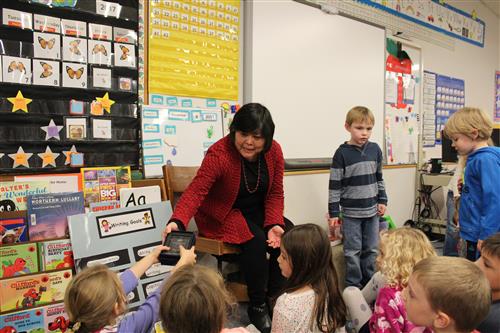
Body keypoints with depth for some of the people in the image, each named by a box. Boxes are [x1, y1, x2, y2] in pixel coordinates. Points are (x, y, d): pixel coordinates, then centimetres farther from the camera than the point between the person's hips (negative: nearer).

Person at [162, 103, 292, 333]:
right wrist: (177, 222, -50)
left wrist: (275, 224, -20)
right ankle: (257, 306, -9)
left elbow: (275, 193, -5)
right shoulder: (219, 154, -24)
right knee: (255, 241, -30)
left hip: (257, 211, 5)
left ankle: (274, 298, 2)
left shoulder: (274, 151, -10)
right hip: (222, 214, -5)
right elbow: (196, 191, -33)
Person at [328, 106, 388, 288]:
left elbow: (379, 178, 14)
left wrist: (382, 200, 9)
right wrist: (333, 212, -10)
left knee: (371, 249, 13)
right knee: (353, 251, 4)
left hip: (372, 211, 4)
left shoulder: (375, 149, 2)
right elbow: (334, 185, -9)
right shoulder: (342, 153, -11)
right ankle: (353, 285, 17)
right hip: (351, 212, -4)